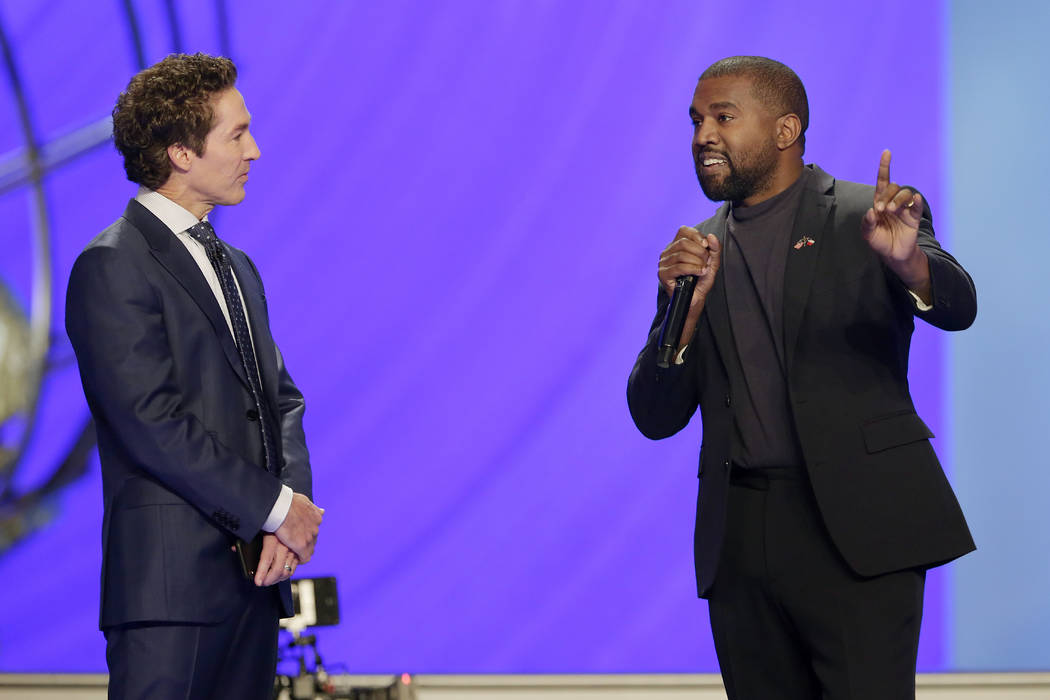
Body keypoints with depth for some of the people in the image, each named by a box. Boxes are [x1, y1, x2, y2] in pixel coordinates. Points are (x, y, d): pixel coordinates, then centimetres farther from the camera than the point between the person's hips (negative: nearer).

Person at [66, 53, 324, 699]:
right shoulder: (113, 267, -7)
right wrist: (277, 506, -11)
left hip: (254, 574, 8)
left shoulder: (237, 268, 21)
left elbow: (281, 399, 17)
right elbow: (151, 423, -15)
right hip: (172, 579, -8)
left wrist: (293, 505, -2)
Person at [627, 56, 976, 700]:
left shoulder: (868, 217, 3)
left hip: (856, 528, -4)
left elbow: (956, 307, -16)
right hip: (740, 540, 4)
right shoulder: (696, 253, 15)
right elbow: (656, 417, 9)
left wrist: (907, 260, -38)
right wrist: (687, 307, -8)